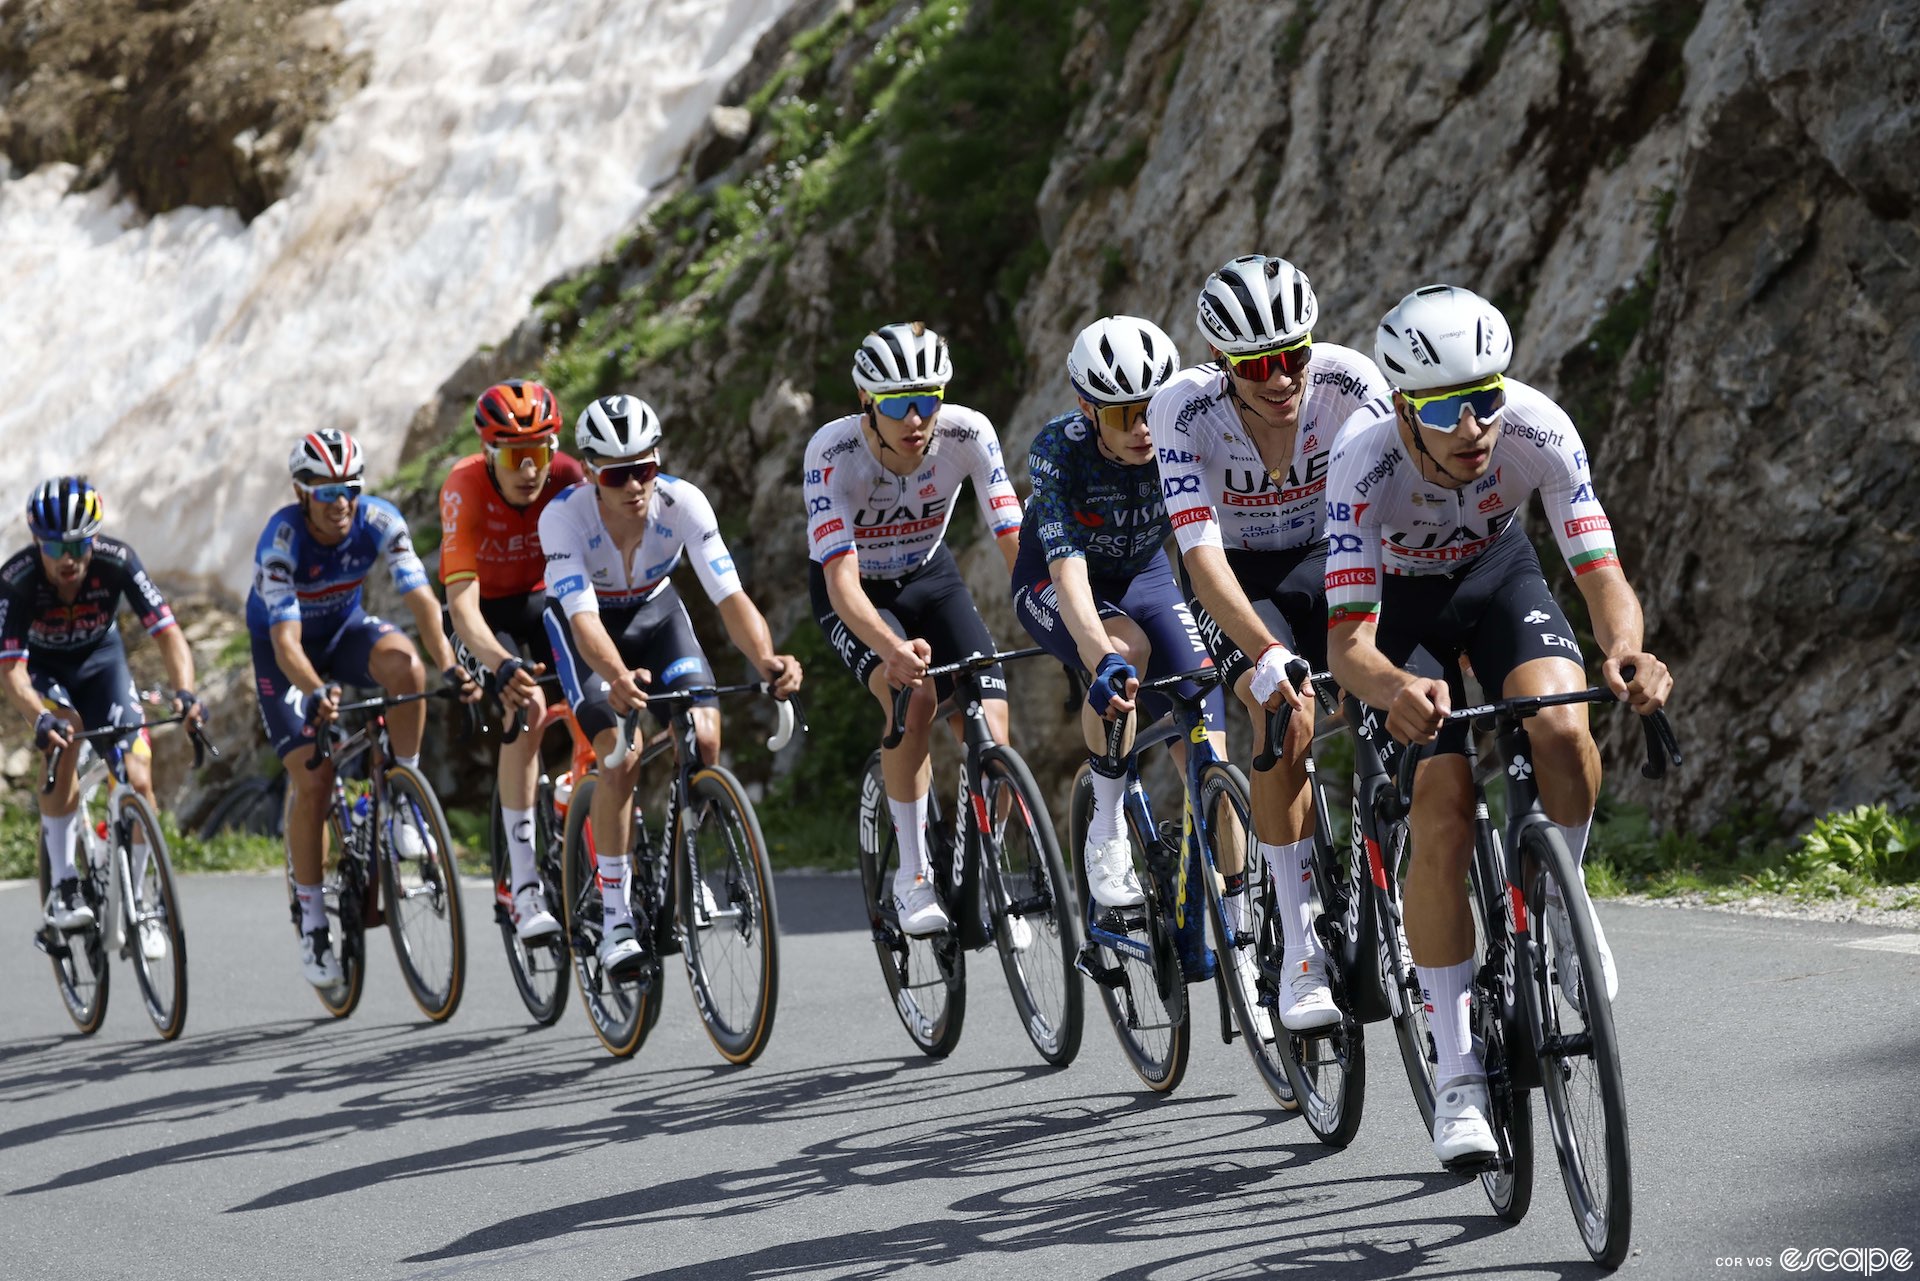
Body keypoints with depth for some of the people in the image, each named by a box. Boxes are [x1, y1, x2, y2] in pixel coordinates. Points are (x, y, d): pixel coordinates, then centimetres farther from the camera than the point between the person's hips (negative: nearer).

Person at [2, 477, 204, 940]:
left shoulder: (117, 562, -30)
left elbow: (167, 632, -31)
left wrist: (184, 692, -49)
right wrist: (40, 719, -55)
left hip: (100, 659, 2)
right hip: (42, 667, -2)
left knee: (137, 781, -14)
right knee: (67, 737, -33)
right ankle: (63, 887, -23)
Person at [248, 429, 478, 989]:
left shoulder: (380, 522, -23)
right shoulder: (282, 539, -31)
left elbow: (422, 600, -31)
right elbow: (285, 641, -39)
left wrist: (450, 667, -48)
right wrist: (316, 693, -58)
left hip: (345, 629, 2)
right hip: (284, 650, -2)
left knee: (404, 664, -33)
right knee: (313, 780, -14)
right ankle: (311, 917, 1)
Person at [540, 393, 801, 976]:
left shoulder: (681, 502, -30)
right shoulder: (564, 516, -35)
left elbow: (731, 597, -36)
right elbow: (584, 618, -44)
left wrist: (766, 659, -56)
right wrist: (617, 678, -65)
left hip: (654, 610, 2)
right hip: (582, 622, -2)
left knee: (703, 738, -19)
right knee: (621, 755, -23)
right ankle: (616, 922, -11)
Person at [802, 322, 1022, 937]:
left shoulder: (967, 433, -27)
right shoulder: (834, 452, -33)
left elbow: (1018, 543, -28)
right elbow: (842, 580, -40)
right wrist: (892, 648, -59)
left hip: (928, 576, 3)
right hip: (855, 591, -3)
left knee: (989, 721, -16)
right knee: (913, 693, -30)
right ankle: (912, 876, -17)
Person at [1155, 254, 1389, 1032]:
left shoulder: (1350, 383, -25)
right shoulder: (1184, 409, -29)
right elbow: (1202, 553, -36)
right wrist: (1269, 658, -49)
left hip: (1325, 559, 2)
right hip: (1237, 576, -2)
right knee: (1286, 720, -27)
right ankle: (1302, 959, -23)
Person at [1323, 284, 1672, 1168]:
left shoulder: (1538, 430, -32)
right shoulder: (1366, 460, -36)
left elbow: (1602, 573, -32)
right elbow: (1347, 642, -40)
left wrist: (1625, 651, -55)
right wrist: (1396, 689, -63)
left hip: (1495, 572, 2)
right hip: (1394, 597, -2)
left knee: (1561, 730, -29)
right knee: (1443, 815, -16)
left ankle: (1557, 902, 2)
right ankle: (1457, 1076, -6)